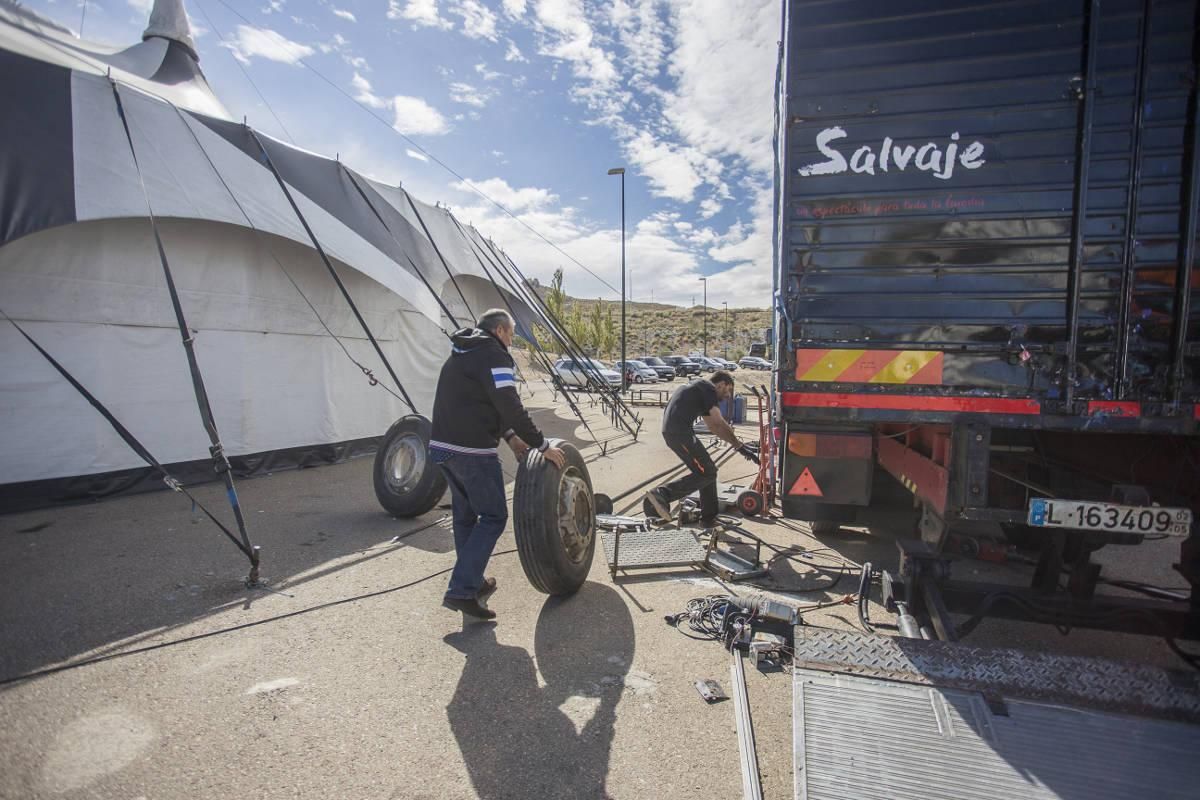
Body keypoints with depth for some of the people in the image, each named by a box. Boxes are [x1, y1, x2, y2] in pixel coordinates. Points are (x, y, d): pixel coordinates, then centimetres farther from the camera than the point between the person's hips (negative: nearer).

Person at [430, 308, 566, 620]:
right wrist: (542, 446, -10)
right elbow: (510, 407, -17)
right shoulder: (491, 354, -9)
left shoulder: (462, 353, 21)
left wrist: (509, 436, 16)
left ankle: (473, 581, 30)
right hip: (472, 452, -9)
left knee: (464, 516, 18)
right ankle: (461, 591, -4)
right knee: (493, 516, 0)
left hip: (443, 446, 9)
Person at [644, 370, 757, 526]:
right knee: (705, 474, -7)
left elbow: (713, 427, 30)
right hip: (680, 432, -10)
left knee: (709, 471, 14)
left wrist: (738, 443, 25)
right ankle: (661, 494, -11)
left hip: (671, 431, 10)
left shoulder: (699, 388, 28)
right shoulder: (707, 387, -1)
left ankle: (709, 518, 19)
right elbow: (719, 423, -8)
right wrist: (740, 446, -2)